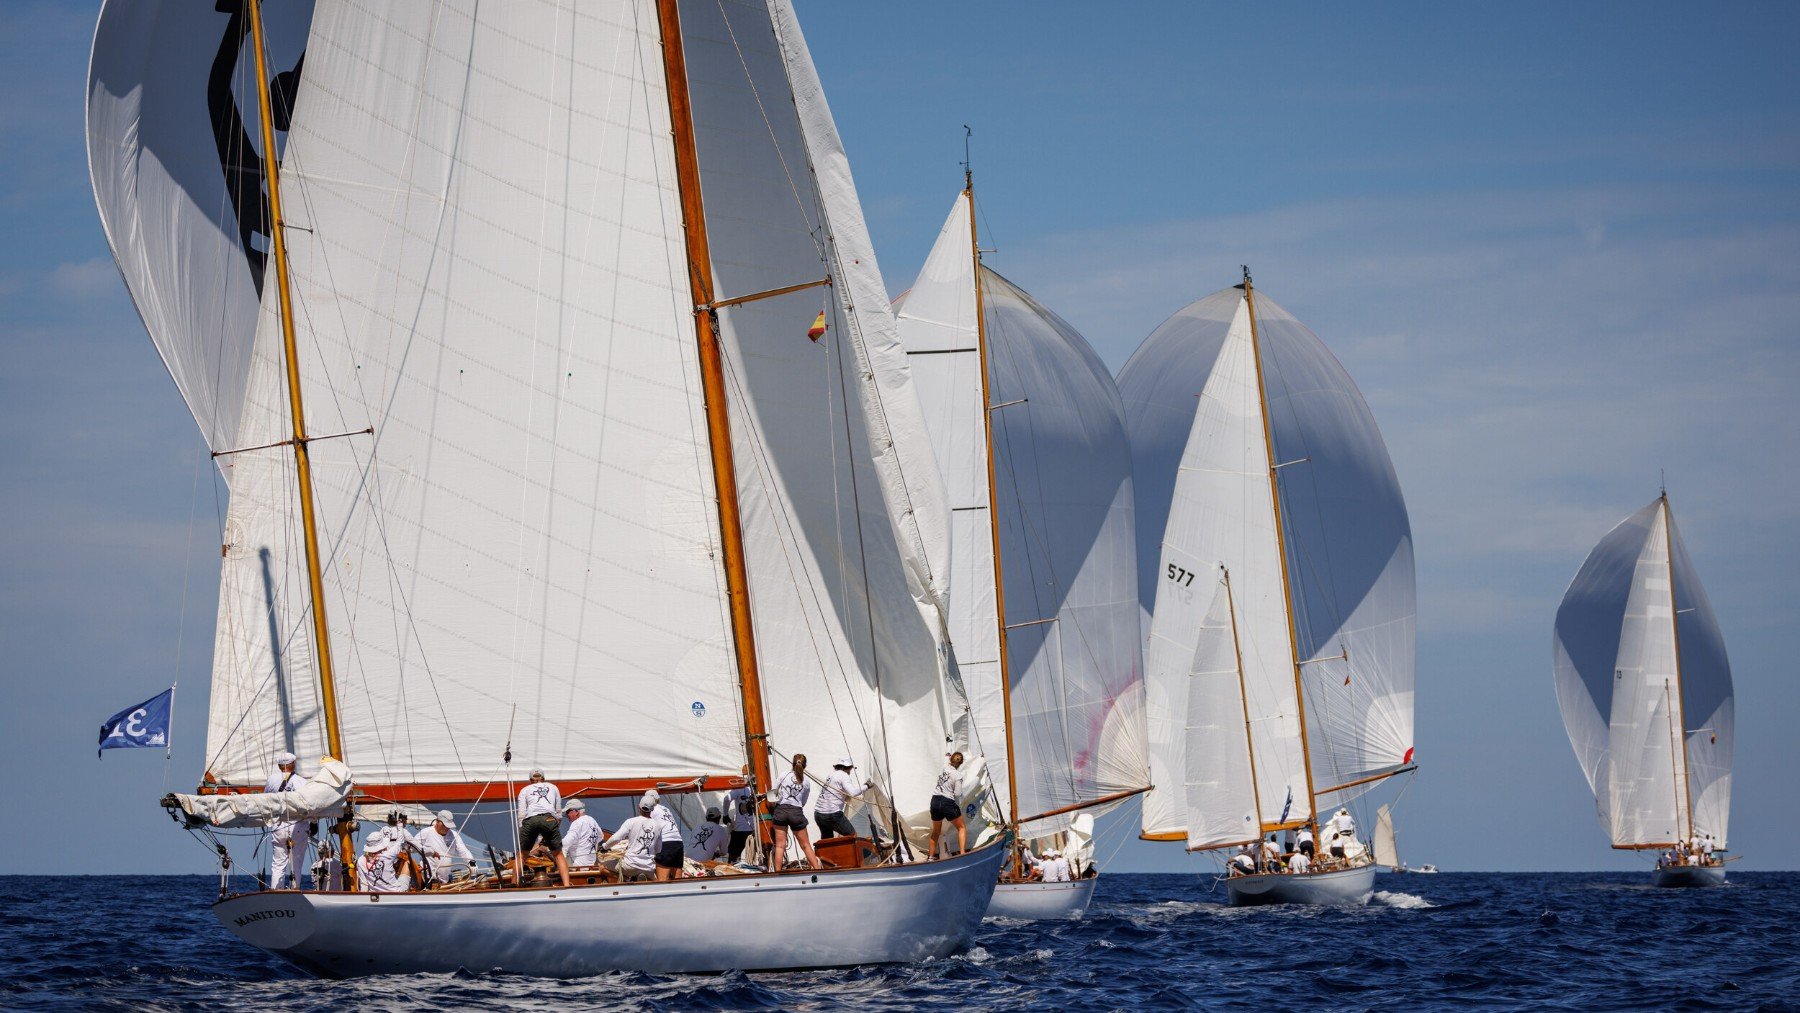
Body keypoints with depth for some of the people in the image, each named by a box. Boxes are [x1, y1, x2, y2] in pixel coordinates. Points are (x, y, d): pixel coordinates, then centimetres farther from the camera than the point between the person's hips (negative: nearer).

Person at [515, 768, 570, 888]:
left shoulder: (525, 790, 26)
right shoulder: (552, 787, 30)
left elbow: (521, 815, 16)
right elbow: (558, 812, 25)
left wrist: (521, 834, 20)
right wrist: (557, 832, 31)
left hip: (530, 819, 0)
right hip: (549, 818, 0)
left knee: (521, 854, 15)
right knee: (558, 854, 10)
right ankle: (566, 885, -6)